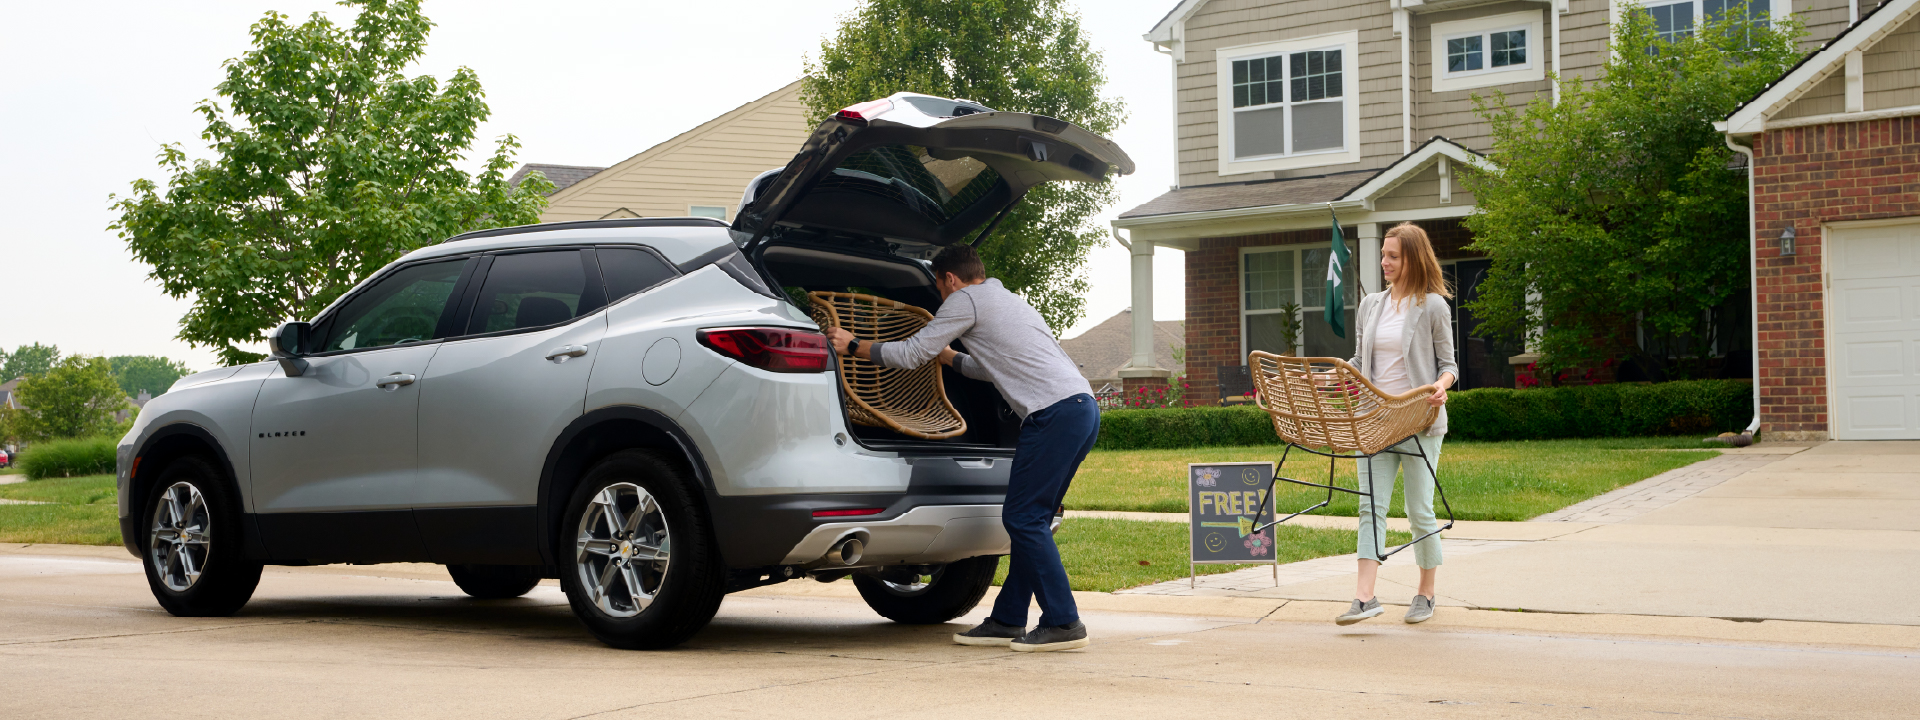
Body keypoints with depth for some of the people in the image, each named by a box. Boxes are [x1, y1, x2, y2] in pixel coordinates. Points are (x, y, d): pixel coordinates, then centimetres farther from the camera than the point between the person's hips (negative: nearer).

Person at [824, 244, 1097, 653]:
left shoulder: (966, 300, 3)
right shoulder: (1008, 300, 31)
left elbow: (911, 353, 4)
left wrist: (853, 346, 15)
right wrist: (947, 356, 56)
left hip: (1055, 412, -9)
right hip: (1084, 408, 9)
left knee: (1023, 519, -6)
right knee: (1029, 519, 12)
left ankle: (1063, 623, -8)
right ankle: (1007, 622, 15)